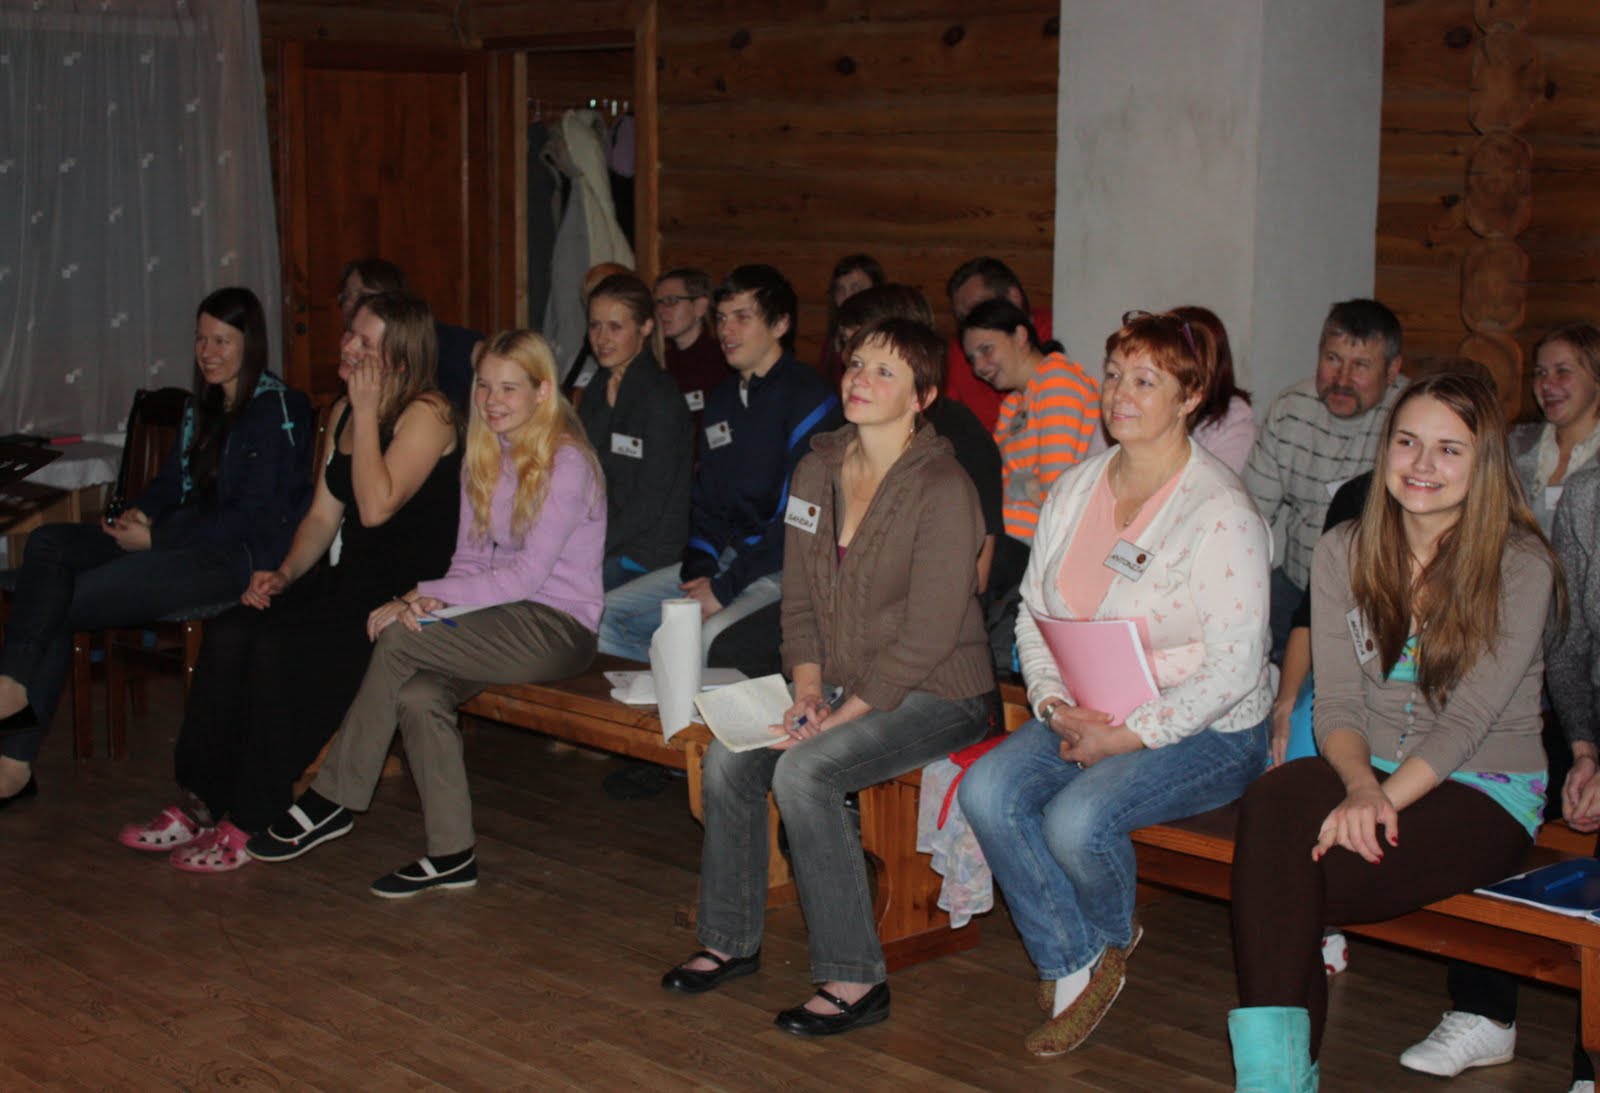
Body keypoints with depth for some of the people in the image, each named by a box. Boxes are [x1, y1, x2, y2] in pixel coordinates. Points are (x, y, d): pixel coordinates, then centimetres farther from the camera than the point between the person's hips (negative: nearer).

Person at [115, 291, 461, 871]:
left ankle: (253, 824, -16)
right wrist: (284, 574, 1)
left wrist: (367, 411, -18)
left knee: (279, 646, -27)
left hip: (409, 592, -8)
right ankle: (201, 804, -9)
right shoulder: (342, 412, 15)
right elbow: (323, 514, 17)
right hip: (347, 577, 8)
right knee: (227, 633, -15)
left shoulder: (426, 414, -11)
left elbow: (376, 507, -23)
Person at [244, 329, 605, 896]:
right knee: (416, 695, -22)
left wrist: (425, 594, -18)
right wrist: (432, 602, -12)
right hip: (503, 618, 7)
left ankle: (332, 800, -9)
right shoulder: (483, 458, 13)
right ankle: (451, 855, -12)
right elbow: (470, 559, 11)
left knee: (398, 638, -22)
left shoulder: (567, 463, -12)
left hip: (558, 629, -7)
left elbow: (527, 574, -17)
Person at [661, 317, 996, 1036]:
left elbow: (928, 635, -20)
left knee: (804, 771, -27)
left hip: (936, 694, -7)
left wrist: (843, 715, -21)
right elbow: (799, 599, 10)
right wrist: (808, 692, -5)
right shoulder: (818, 469, 6)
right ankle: (731, 940, 8)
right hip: (846, 687, 7)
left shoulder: (942, 489, -17)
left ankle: (855, 979, -17)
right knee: (728, 756, -12)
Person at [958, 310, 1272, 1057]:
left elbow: (1233, 668, -18)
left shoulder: (1221, 513, -14)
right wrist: (1055, 704, -7)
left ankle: (1111, 940, 8)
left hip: (1204, 733, -6)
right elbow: (1034, 611, 11)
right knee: (987, 791, -20)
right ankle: (1071, 965, 0)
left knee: (1077, 819, -29)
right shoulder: (1076, 490, 7)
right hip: (1083, 718, 6)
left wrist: (1127, 736, -21)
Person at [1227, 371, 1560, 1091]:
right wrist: (1359, 785, -20)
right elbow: (1338, 701, 1)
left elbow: (1468, 718, -13)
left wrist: (1385, 800, -26)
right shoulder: (1343, 553, 7)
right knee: (1270, 803, -32)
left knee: (1287, 884, -29)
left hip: (1486, 789, -4)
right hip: (1367, 770, 4)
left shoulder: (1520, 567, -6)